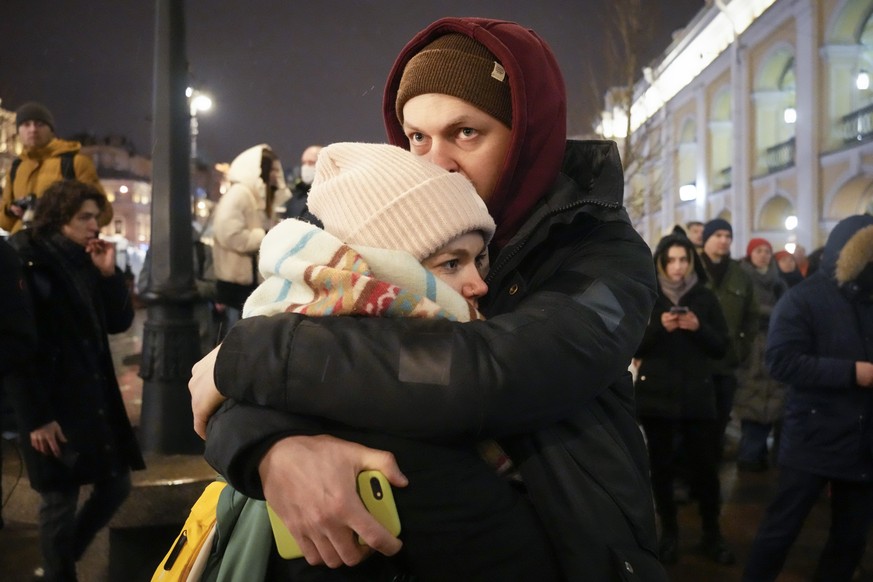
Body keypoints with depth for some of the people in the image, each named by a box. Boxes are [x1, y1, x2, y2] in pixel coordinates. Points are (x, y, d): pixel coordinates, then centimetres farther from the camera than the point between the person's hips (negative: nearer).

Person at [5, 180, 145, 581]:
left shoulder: (85, 263, 10)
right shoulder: (26, 266, -11)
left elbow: (120, 322, 9)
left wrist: (109, 274, -6)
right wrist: (36, 418, -18)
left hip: (95, 398, 7)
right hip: (53, 408, -7)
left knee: (116, 485, 14)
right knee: (60, 504, 5)